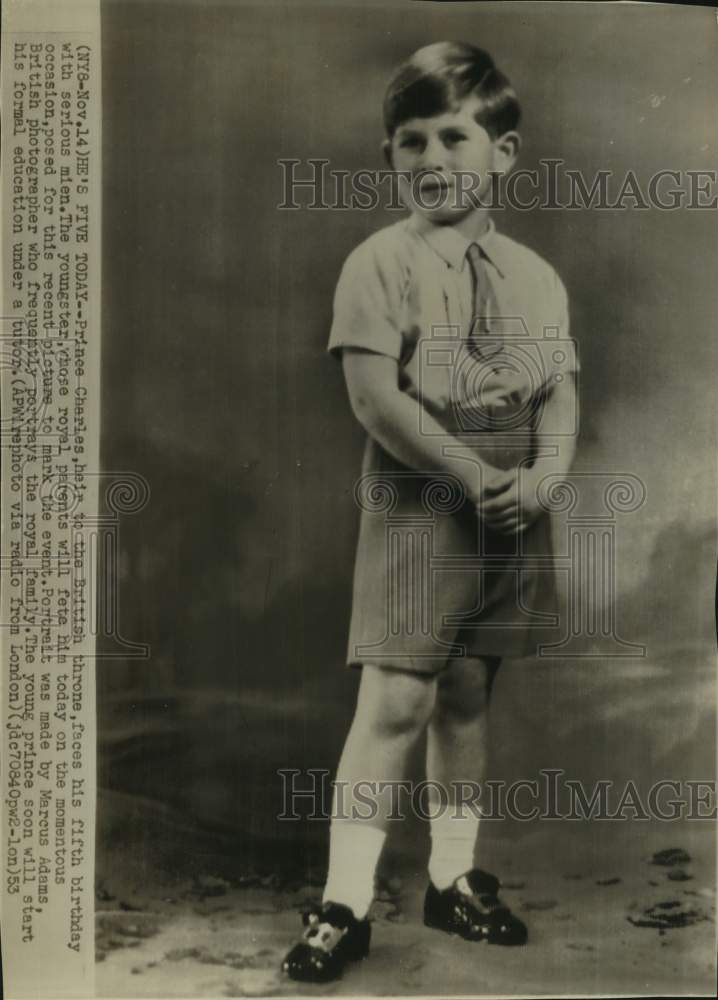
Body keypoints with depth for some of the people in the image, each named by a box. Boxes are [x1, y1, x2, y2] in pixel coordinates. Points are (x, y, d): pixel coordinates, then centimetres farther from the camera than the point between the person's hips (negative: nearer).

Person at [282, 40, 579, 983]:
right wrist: (474, 475, -16)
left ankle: (454, 877, 27)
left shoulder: (535, 277, 9)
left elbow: (561, 395, 7)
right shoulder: (380, 263, -5)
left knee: (468, 694, 12)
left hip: (511, 511, 5)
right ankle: (346, 903, 6)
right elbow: (376, 399, -13)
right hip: (416, 507, -4)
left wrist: (541, 476, -12)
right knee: (396, 699, -7)